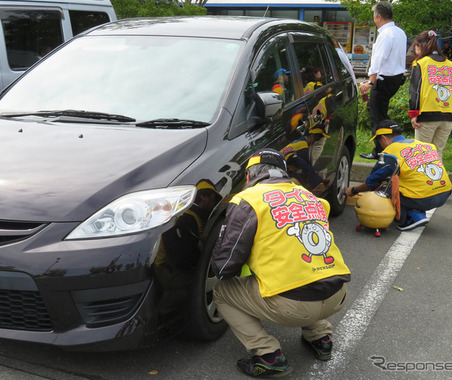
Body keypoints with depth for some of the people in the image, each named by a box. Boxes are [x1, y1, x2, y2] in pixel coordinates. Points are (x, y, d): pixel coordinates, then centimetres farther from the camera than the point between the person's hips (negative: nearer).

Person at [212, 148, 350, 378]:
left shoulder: (248, 200, -2)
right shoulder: (309, 195, 19)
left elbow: (224, 266, -2)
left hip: (291, 306, -7)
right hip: (338, 297, 7)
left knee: (221, 292, 14)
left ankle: (269, 356, 4)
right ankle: (320, 337, 27)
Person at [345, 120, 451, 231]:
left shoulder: (390, 152, -3)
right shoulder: (422, 143, 17)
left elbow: (373, 181, 6)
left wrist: (353, 191, 23)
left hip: (422, 200, -7)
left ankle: (414, 217, -2)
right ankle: (419, 213, 15)